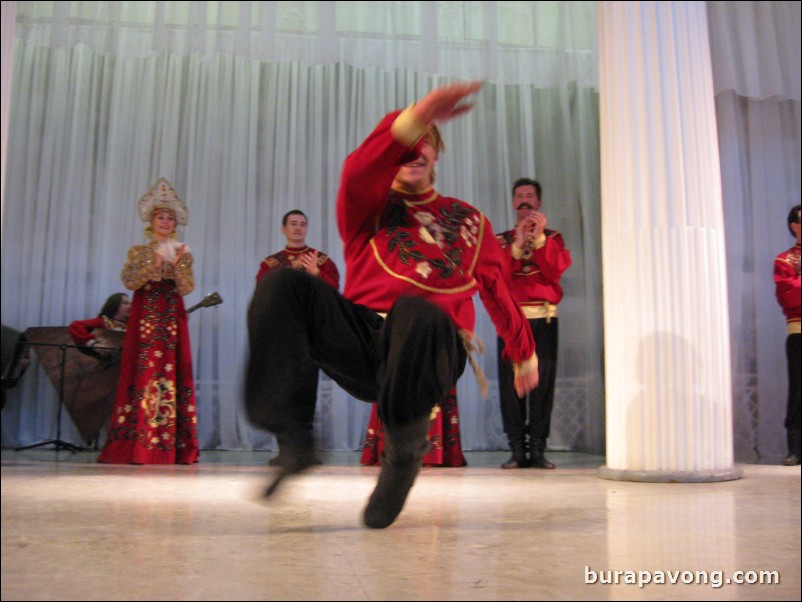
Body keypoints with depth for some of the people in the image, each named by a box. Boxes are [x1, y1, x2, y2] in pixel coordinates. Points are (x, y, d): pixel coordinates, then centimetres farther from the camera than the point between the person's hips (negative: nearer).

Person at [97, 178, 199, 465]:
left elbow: (186, 288, 2)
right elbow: (129, 281, -3)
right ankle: (137, 444, -6)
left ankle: (171, 447, -2)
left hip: (172, 317, 1)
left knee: (172, 371, -4)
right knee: (142, 371, -8)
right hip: (145, 316, -1)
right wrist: (154, 263, -11)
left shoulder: (183, 253, 13)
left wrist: (177, 264, -13)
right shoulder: (138, 251, 12)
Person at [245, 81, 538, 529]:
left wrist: (526, 355, 31)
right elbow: (359, 171, -8)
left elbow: (498, 291, 27)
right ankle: (291, 435, -24)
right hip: (362, 342, 1)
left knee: (416, 310, -38)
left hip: (431, 347, -1)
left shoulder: (467, 218, 23)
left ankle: (405, 450, -18)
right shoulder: (369, 206, 17)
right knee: (284, 285, -23)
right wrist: (417, 115, -24)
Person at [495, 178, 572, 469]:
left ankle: (538, 448, -4)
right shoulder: (501, 240, 16)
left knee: (543, 379, -7)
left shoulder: (552, 237, 16)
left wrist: (539, 238, -9)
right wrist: (517, 244, -9)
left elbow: (556, 270, -3)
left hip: (543, 316, 0)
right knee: (510, 381, -6)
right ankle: (517, 449, -3)